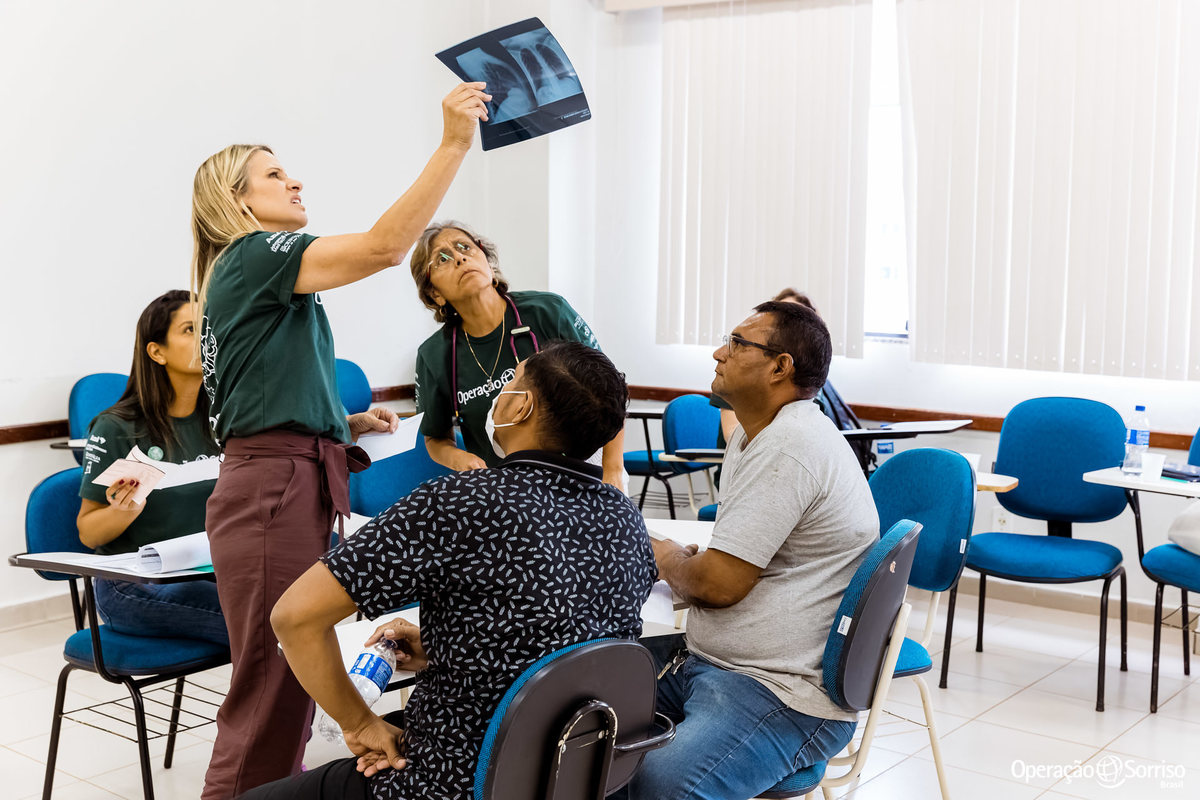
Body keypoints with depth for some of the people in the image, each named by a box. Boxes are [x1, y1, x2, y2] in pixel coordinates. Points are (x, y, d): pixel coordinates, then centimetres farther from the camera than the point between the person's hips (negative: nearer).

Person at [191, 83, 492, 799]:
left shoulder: (249, 279, 24)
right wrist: (455, 144, -20)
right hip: (274, 491, -10)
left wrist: (344, 425, 13)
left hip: (295, 485, 10)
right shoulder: (254, 255, -7)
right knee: (271, 693, -7)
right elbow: (385, 245, -20)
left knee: (294, 683, 14)